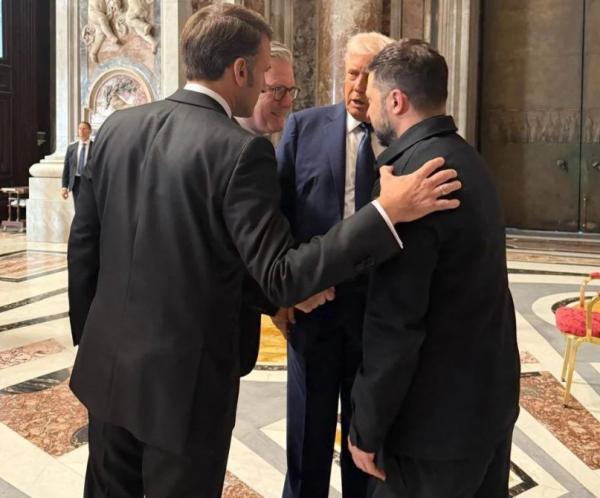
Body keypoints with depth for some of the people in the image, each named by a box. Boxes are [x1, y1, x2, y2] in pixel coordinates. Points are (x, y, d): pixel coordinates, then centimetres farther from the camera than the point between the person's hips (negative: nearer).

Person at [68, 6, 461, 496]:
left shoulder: (117, 126, 0)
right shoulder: (239, 150, -20)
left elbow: (83, 242, 7)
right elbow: (281, 279, -23)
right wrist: (386, 212, -23)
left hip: (108, 364, 6)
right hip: (183, 380, -6)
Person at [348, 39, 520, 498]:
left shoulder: (413, 176, -23)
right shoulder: (466, 159, 7)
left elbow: (395, 322, -24)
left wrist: (367, 428, -14)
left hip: (437, 415, -9)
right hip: (490, 397, 9)